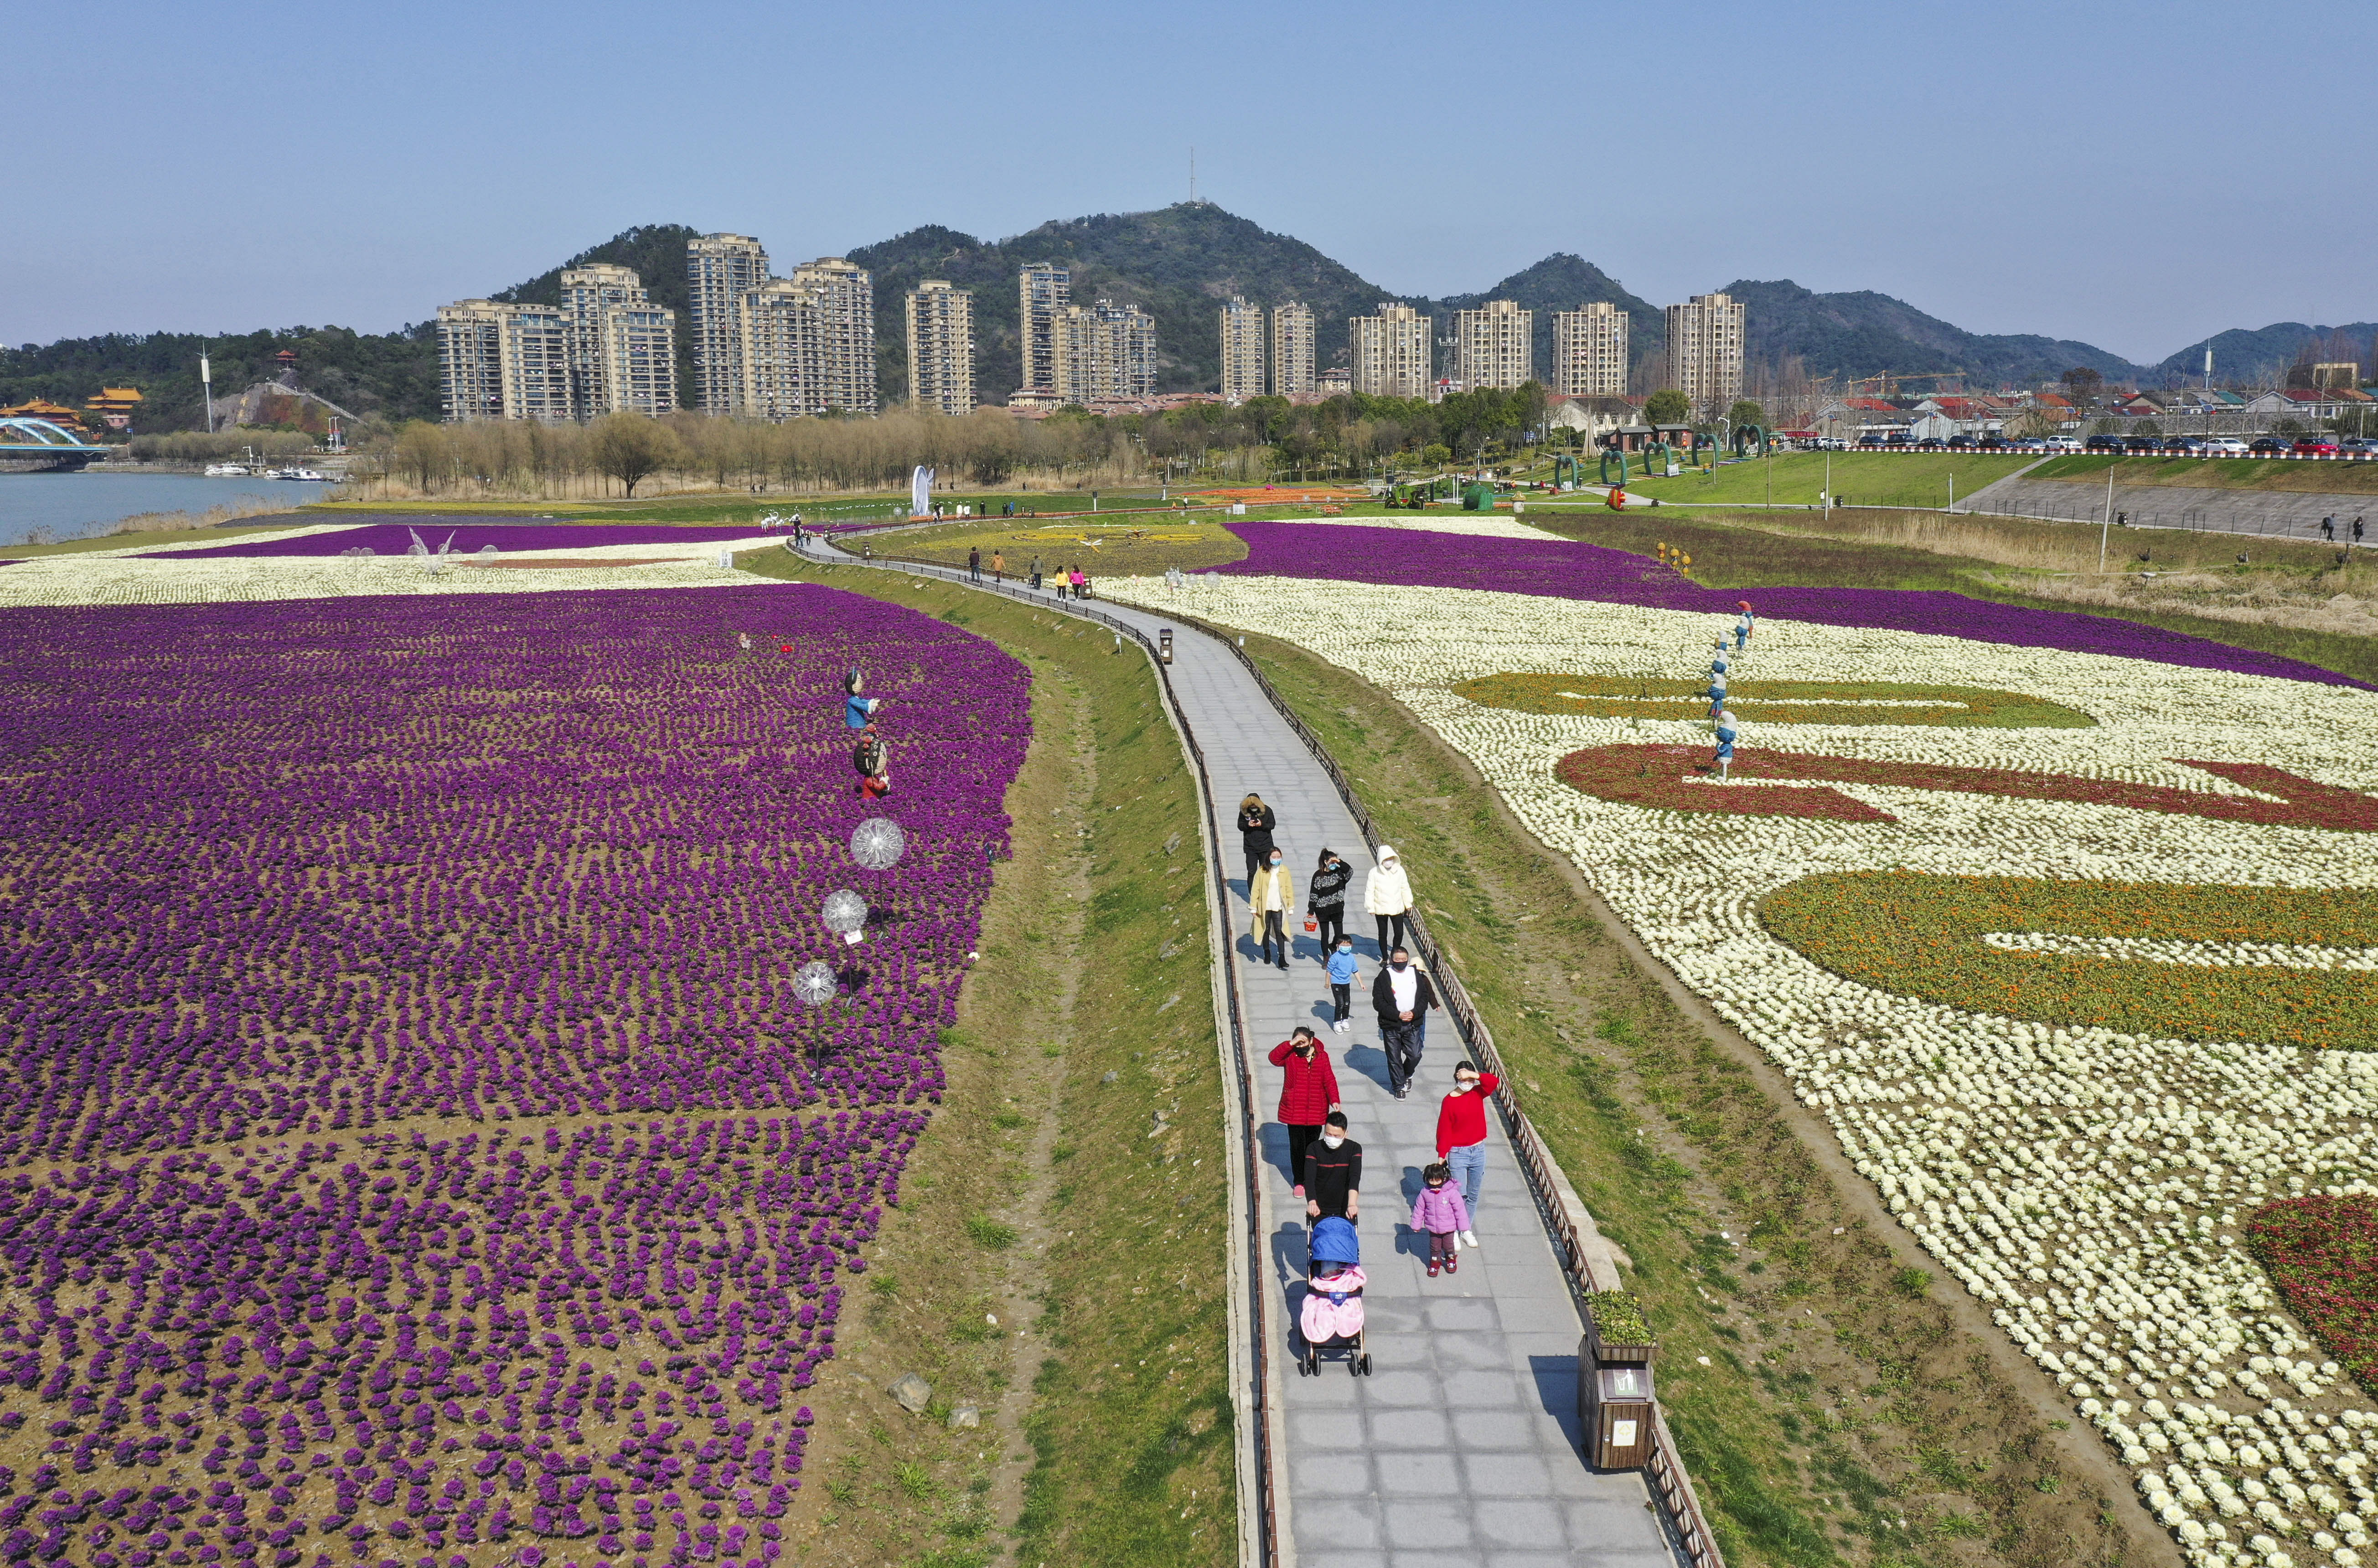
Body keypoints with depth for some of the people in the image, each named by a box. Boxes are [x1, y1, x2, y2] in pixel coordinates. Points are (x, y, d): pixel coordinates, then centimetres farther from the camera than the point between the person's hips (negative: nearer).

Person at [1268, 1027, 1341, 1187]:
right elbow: (1274, 1058, -26)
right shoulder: (1290, 1055, -6)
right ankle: (1299, 1182, 16)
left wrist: (1334, 1100, -13)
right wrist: (1291, 1044, -31)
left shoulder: (1321, 1056, -1)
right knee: (1297, 1147, 3)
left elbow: (1329, 1080, -1)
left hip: (1316, 1112, 1)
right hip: (1294, 1112, -1)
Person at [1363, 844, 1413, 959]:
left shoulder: (1399, 870, -4)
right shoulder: (1374, 873, -13)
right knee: (1383, 935, 11)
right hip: (1381, 909, -2)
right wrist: (1370, 908, -8)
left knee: (1399, 934, 5)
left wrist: (1408, 904, 12)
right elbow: (1369, 891, -7)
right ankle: (1385, 958, 27)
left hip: (1397, 909, 2)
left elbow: (1405, 888, 8)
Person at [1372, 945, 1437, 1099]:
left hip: (1413, 1024, 2)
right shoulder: (1384, 977, -5)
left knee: (1415, 1055, 2)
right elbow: (1378, 1003, -9)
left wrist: (1414, 1013, -12)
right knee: (1394, 1058, 5)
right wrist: (1398, 1015, -17)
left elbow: (1425, 997, 5)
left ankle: (1407, 1075, 32)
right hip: (1391, 1025, -2)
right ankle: (1399, 1086, 22)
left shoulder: (1416, 974, 4)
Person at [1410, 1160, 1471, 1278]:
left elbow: (1459, 1208, -12)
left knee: (1449, 1246, 17)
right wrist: (1416, 1224, 7)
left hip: (1448, 1227, -2)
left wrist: (1463, 1225, -6)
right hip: (1433, 1228, 2)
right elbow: (1419, 1209, 1)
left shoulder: (1451, 1192, -21)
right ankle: (1435, 1262, 39)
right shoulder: (1425, 1193, -12)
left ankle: (1451, 1260, 45)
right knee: (1434, 1247, 16)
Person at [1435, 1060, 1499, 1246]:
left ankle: (1466, 1230, 30)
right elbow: (1444, 1130, -9)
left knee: (1473, 1196, 14)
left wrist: (1473, 1075, -29)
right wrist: (1442, 1157, -11)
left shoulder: (1478, 1093, -1)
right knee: (1460, 1196, -5)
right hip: (1458, 1154, -4)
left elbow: (1495, 1082, -20)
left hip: (1478, 1152, 4)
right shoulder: (1449, 1101, -11)